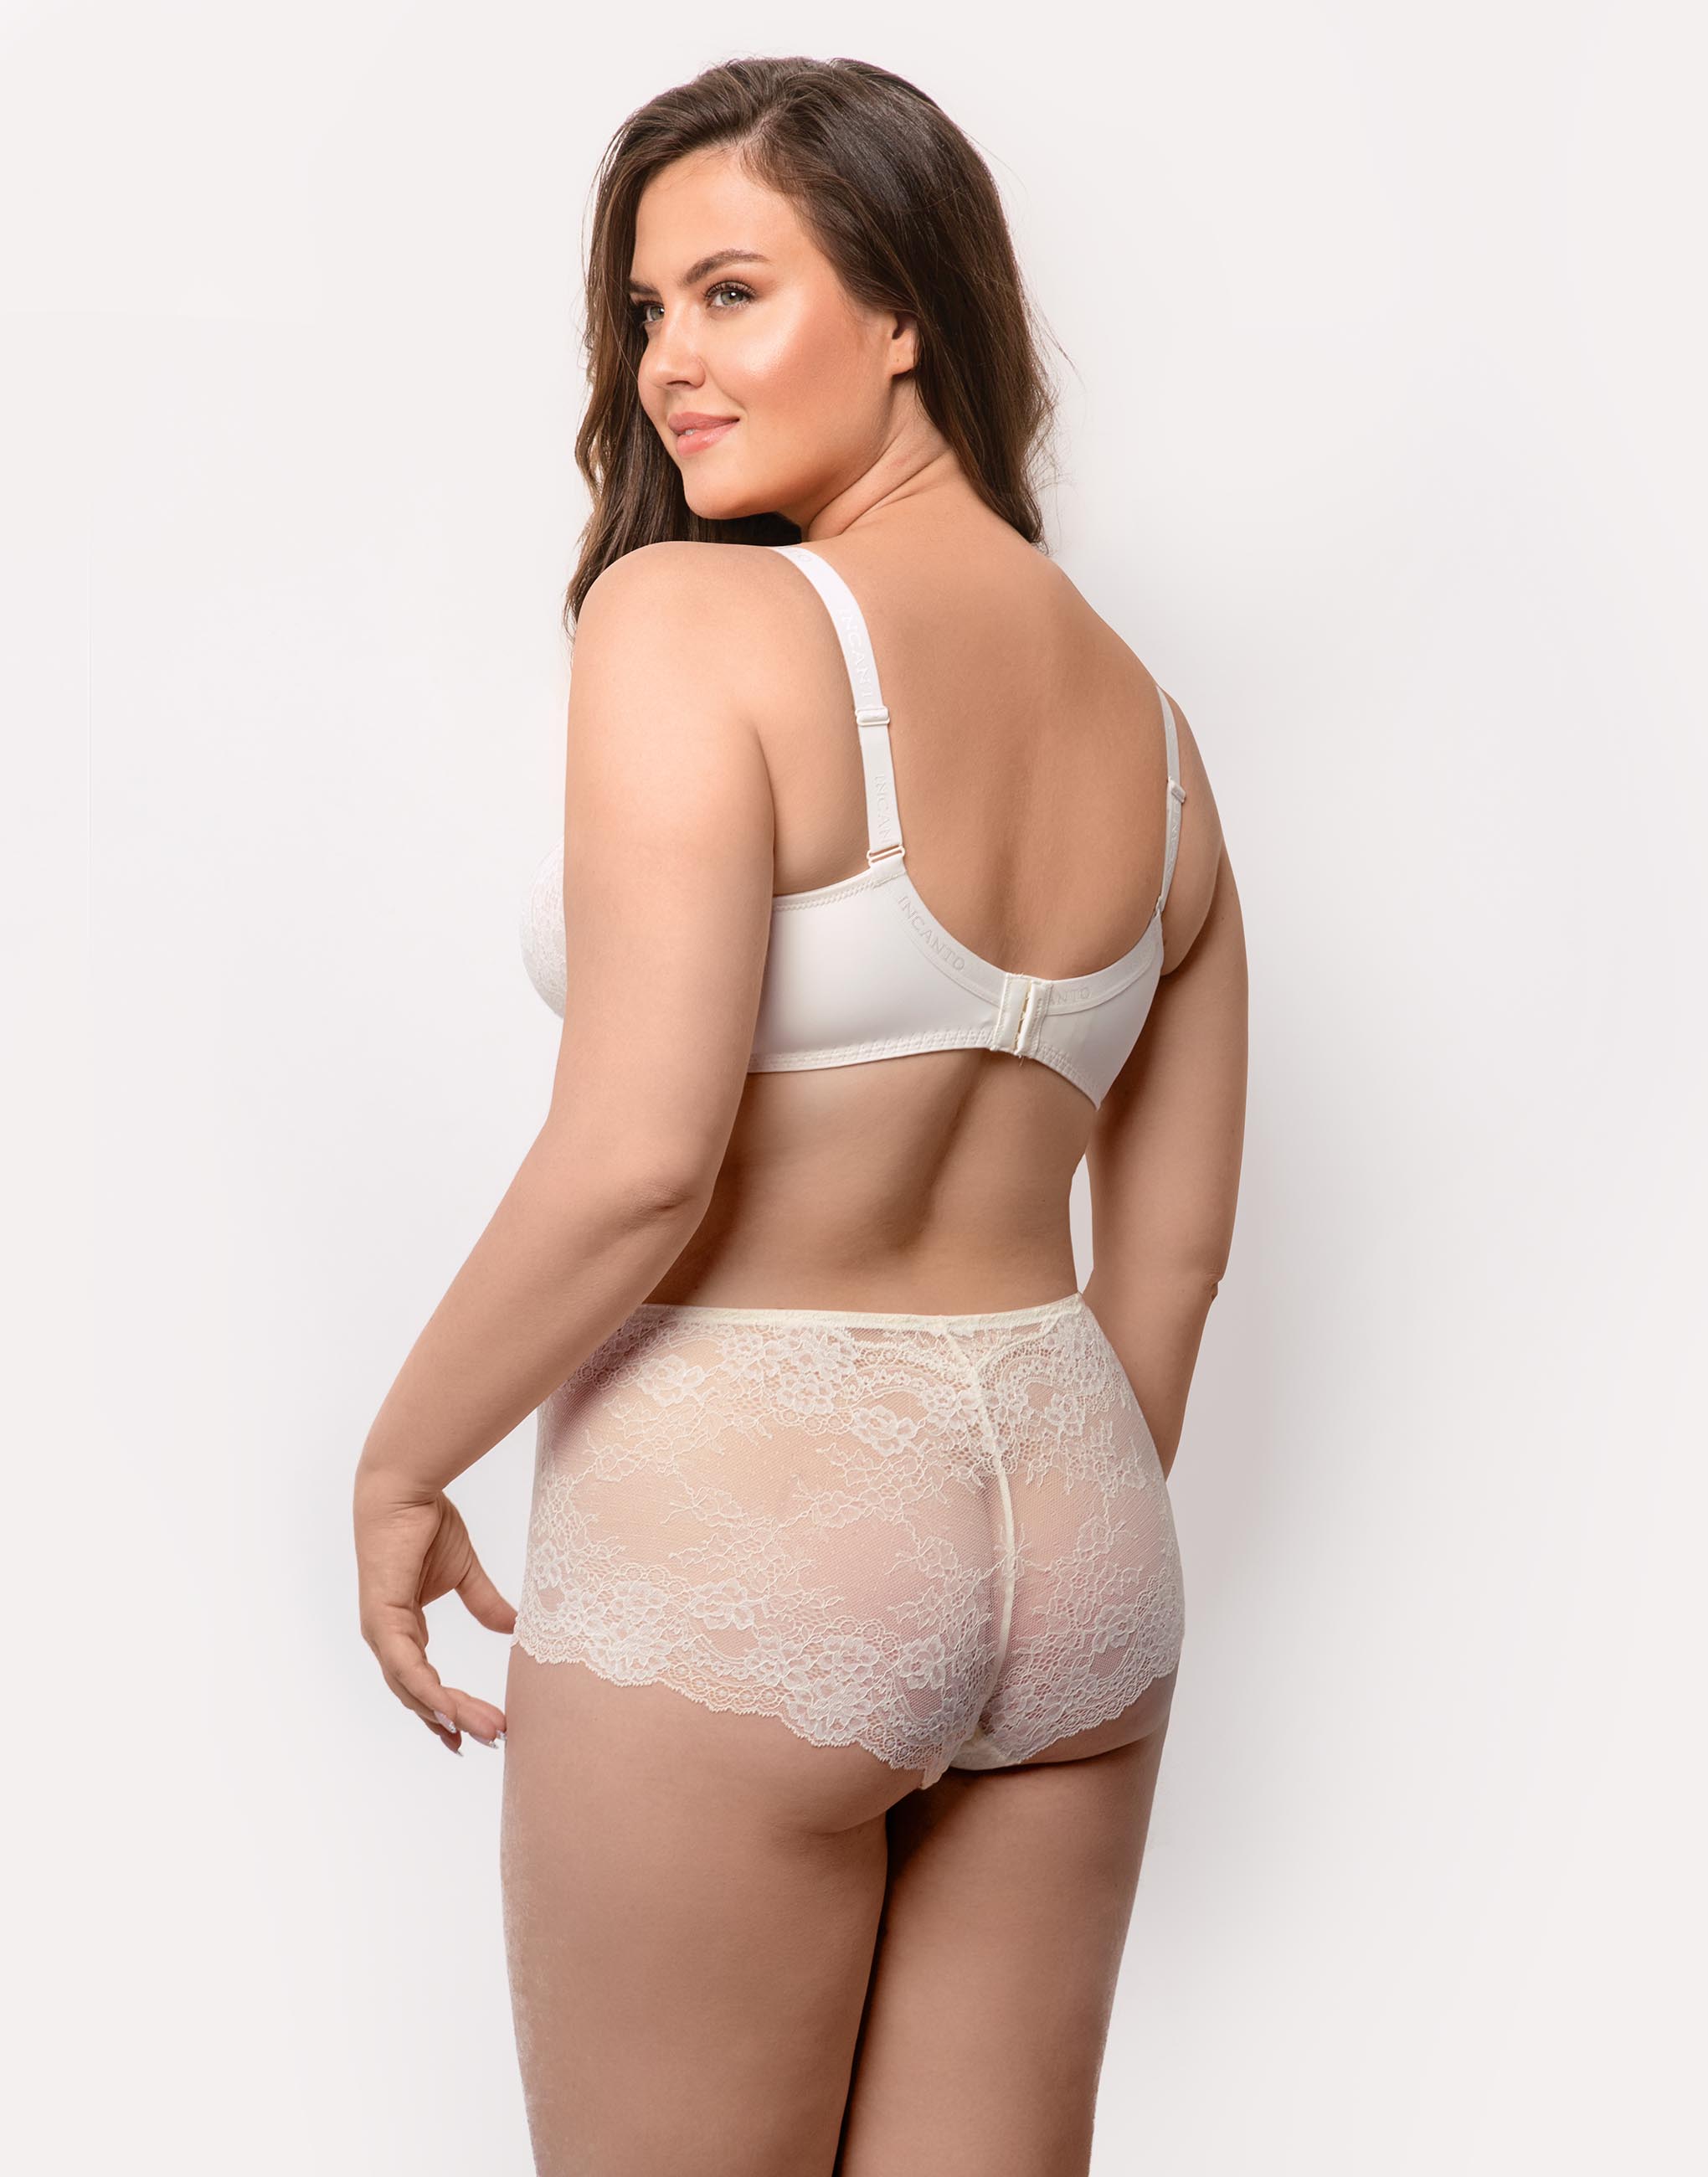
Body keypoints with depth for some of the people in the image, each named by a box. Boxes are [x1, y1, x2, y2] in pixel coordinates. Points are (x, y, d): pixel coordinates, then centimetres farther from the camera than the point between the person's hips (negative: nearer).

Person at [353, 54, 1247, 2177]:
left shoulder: (693, 618, -14)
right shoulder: (1147, 721, 8)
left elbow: (634, 1165, -21)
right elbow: (1173, 1248, 12)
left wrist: (399, 1466, -5)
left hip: (728, 1527, -6)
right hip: (1068, 1510, 7)